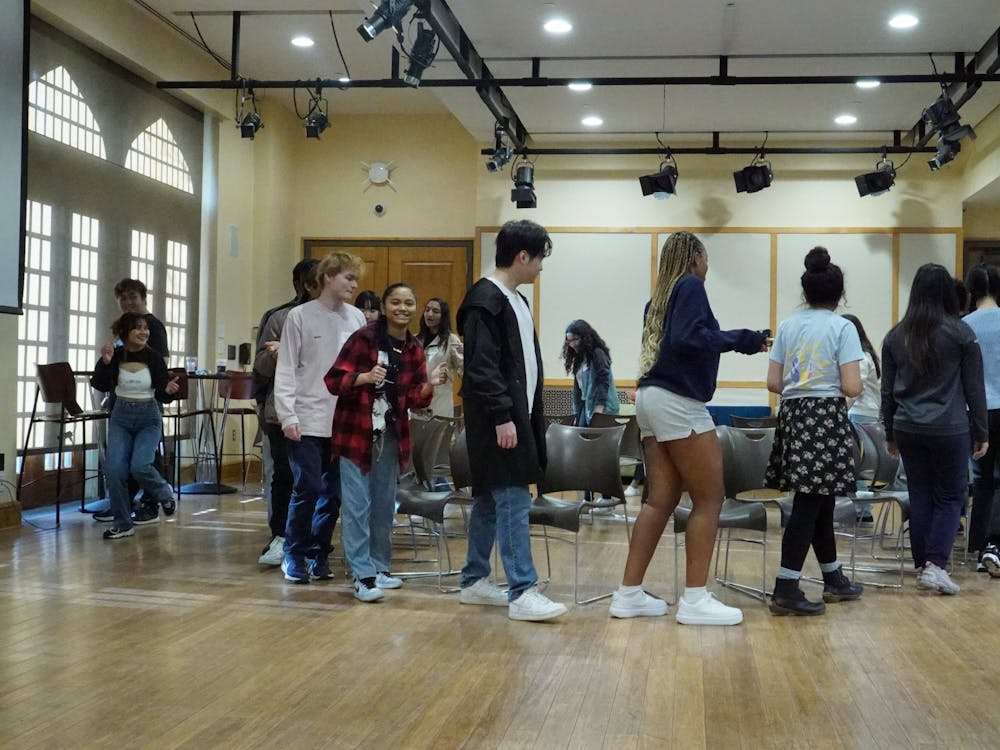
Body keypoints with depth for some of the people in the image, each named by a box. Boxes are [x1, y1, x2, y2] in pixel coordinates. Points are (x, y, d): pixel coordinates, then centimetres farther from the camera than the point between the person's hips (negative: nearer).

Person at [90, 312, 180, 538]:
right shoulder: (115, 355, -5)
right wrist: (104, 362, -28)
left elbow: (162, 395, -5)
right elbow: (100, 385, -13)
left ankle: (163, 494, 13)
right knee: (114, 468, -10)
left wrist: (168, 390, -27)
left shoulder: (153, 358, -9)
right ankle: (122, 523, 4)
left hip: (149, 419, -2)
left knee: (140, 465, -20)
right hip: (121, 418, 2)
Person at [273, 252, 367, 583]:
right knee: (307, 490, -5)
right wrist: (287, 416, -9)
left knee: (334, 493, 6)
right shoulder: (300, 316, 0)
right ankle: (295, 556, 12)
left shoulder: (356, 318, 7)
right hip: (308, 421, -3)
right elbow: (286, 370, -2)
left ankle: (318, 555, 20)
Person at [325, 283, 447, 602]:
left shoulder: (414, 349, 5)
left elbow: (414, 399, 4)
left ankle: (380, 567, 25)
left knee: (384, 504, 13)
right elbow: (333, 380, -13)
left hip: (391, 436, 6)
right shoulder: (363, 338, -11)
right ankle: (363, 576, 0)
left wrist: (430, 384, -16)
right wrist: (365, 377, -29)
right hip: (356, 433, -6)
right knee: (357, 505, -4)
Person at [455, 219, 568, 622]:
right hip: (498, 420, -10)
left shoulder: (515, 300, 17)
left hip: (518, 415, 10)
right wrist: (502, 417, -22)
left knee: (490, 499, 13)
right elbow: (482, 366, -19)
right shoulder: (485, 300, -13)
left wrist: (526, 417, 17)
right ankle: (522, 592, -8)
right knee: (513, 501, -10)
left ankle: (474, 581, 21)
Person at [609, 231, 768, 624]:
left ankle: (629, 594, 9)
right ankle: (695, 600, -1)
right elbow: (687, 338, -19)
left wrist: (737, 340, 19)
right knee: (709, 498, -2)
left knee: (661, 500, 8)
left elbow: (672, 341, 12)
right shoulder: (690, 285, -4)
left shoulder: (660, 296, 20)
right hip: (678, 402, -9)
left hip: (653, 399, 9)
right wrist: (741, 340, -13)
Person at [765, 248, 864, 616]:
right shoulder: (843, 327, -6)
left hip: (792, 415, 6)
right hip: (826, 417, -6)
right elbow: (852, 387, -12)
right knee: (809, 504, -4)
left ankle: (834, 579, 29)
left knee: (819, 502, 16)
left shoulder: (787, 326, 8)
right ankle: (785, 590, -6)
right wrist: (843, 385, 10)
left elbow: (773, 383, 6)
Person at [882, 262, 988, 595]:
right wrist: (981, 433, 6)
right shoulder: (961, 332, -5)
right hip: (950, 429, -3)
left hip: (908, 429, 3)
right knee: (950, 496, 6)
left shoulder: (895, 336, 5)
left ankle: (923, 566, 16)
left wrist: (890, 433, 18)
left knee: (920, 498, 11)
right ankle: (936, 564, -7)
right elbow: (975, 389, -2)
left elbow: (887, 391, 10)